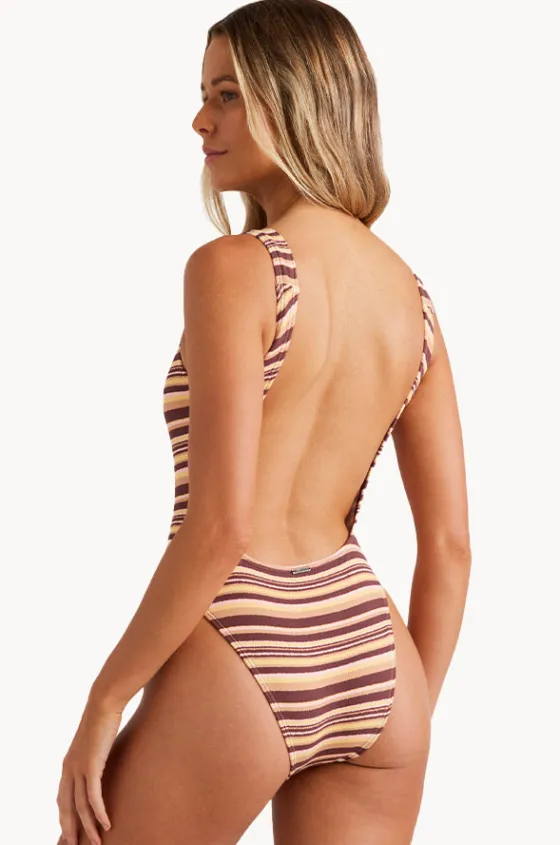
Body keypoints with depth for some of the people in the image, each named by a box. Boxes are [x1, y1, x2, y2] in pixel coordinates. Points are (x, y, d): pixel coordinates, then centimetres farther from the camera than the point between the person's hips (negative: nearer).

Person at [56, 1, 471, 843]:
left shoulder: (233, 269, -13)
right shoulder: (410, 293, 8)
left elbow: (221, 526, -19)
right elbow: (451, 542, 9)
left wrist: (104, 701, -10)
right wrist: (409, 724, 17)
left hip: (236, 676, -6)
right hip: (373, 669, 6)